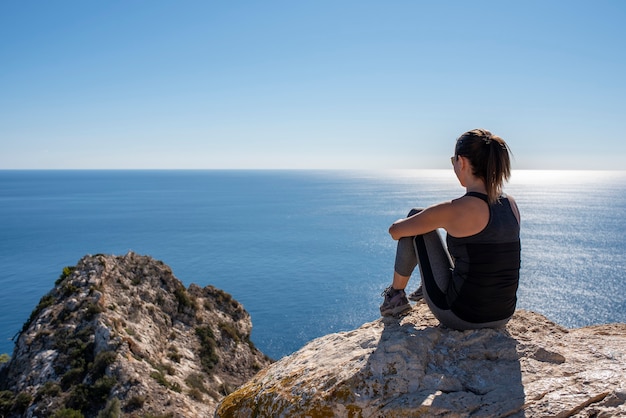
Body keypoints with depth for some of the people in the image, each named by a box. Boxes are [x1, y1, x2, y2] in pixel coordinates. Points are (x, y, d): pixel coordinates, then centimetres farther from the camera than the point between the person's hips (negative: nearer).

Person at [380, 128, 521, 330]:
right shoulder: (511, 205, -1)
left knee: (414, 216, 5)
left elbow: (395, 230, -6)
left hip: (460, 318, -6)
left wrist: (401, 224, 18)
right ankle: (425, 289, 50)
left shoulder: (454, 210, -20)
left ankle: (396, 295, 21)